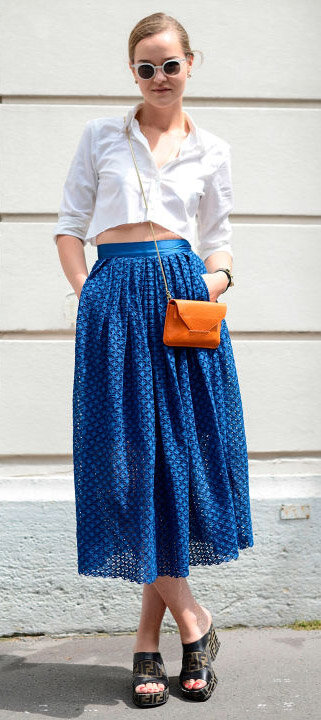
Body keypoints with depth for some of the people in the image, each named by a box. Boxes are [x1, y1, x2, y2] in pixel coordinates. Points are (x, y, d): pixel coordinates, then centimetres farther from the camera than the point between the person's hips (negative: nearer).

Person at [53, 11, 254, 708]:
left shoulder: (210, 149, 16)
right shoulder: (101, 135, 13)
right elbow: (70, 226, 13)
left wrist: (218, 278, -2)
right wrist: (86, 292, -1)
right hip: (116, 298, -1)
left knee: (179, 452, 0)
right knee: (128, 455, -7)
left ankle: (149, 638, 12)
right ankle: (191, 618, 7)